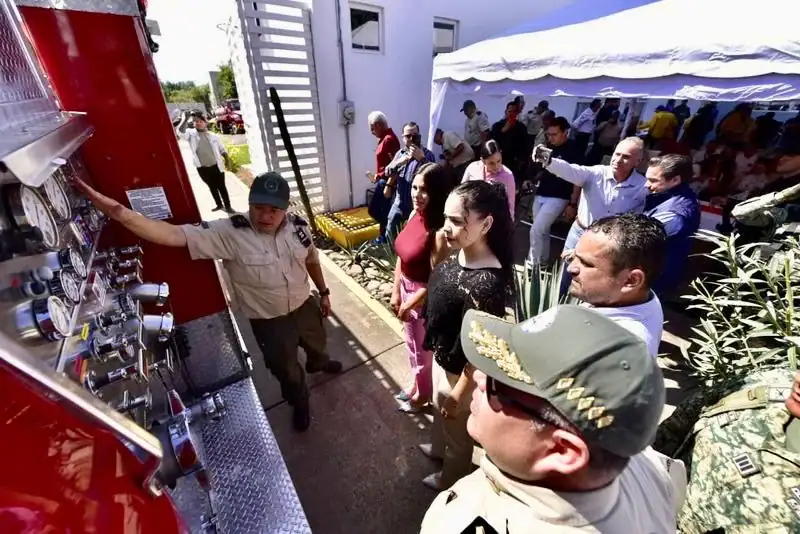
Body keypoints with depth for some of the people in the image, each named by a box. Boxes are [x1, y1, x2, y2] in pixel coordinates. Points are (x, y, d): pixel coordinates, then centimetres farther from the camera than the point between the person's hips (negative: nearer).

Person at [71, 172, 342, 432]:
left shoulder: (298, 226, -15)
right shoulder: (229, 233, -26)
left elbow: (312, 260, 1)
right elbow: (173, 234, -35)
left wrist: (324, 292, 10)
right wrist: (119, 212, -50)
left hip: (304, 306, 4)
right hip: (268, 321, -3)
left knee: (316, 343, 33)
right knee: (286, 369, 20)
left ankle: (318, 363, 72)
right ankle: (300, 403, 54)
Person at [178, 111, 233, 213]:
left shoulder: (214, 136, 0)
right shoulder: (191, 134, 0)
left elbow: (222, 150, 6)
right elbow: (180, 131, -20)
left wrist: (227, 161, -2)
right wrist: (186, 119, -27)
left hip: (216, 166, -1)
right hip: (202, 168, 2)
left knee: (222, 187, 5)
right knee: (212, 187, 15)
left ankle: (227, 206, 14)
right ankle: (219, 204, 29)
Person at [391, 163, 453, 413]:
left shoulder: (440, 231, -29)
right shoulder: (415, 215, -4)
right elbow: (401, 256, 3)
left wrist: (409, 305, -13)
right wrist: (396, 292, 2)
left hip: (425, 298, -7)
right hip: (406, 289, 8)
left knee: (423, 349, 18)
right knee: (412, 344, 28)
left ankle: (422, 394, 47)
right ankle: (416, 385, 55)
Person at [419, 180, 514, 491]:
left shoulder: (487, 283, -37)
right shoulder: (456, 255, -12)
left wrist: (459, 395, -16)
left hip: (461, 371, -7)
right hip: (442, 356, 8)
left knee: (457, 427, 24)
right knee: (439, 409, 35)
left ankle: (450, 479, 57)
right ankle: (438, 448, 68)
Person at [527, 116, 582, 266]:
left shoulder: (573, 150, -9)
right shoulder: (549, 146, 8)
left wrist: (573, 204, -13)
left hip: (558, 197, -6)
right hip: (540, 194, 7)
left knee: (536, 230, -13)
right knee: (542, 231, 14)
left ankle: (533, 264, 3)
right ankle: (542, 262, 29)